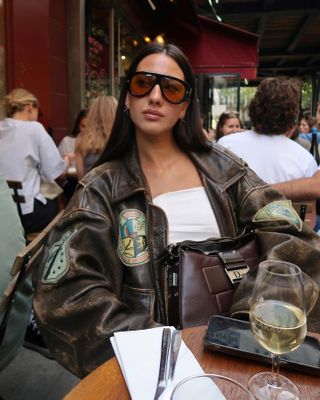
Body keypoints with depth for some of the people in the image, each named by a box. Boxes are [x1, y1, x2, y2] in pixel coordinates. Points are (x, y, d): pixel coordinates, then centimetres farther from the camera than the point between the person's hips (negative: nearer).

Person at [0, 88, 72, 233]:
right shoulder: (34, 128, -7)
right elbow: (53, 171, -8)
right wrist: (67, 159, 12)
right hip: (25, 213, -5)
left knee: (50, 201, 28)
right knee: (58, 204, 24)